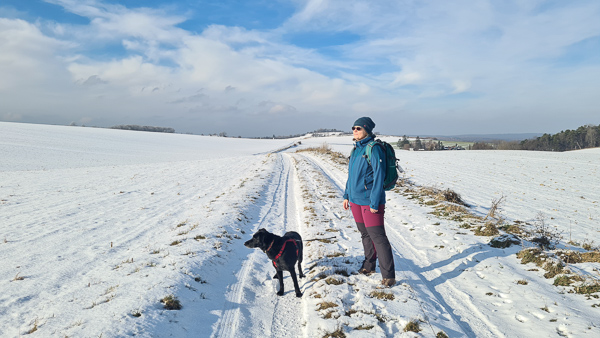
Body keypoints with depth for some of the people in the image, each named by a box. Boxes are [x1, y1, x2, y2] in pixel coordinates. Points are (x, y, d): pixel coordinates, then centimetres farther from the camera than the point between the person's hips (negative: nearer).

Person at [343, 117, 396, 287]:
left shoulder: (374, 149, -14)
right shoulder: (357, 149, 12)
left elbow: (378, 176, -17)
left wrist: (374, 202, -19)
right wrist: (347, 195, 17)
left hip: (370, 201, -8)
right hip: (355, 199, 8)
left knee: (378, 237, -6)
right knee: (365, 234, 19)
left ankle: (388, 275, 3)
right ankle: (369, 266, 34)